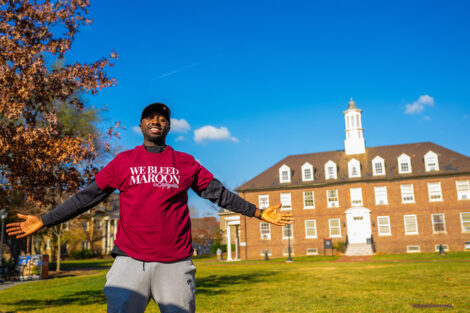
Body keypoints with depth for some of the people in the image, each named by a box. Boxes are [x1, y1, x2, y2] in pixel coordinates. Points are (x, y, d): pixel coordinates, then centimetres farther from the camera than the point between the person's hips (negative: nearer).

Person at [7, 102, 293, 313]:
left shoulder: (186, 163, 9)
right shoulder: (123, 161, 9)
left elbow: (219, 193, 11)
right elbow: (87, 197, 9)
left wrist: (258, 212, 9)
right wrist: (45, 220, 5)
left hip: (175, 264, 0)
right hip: (130, 262, 0)